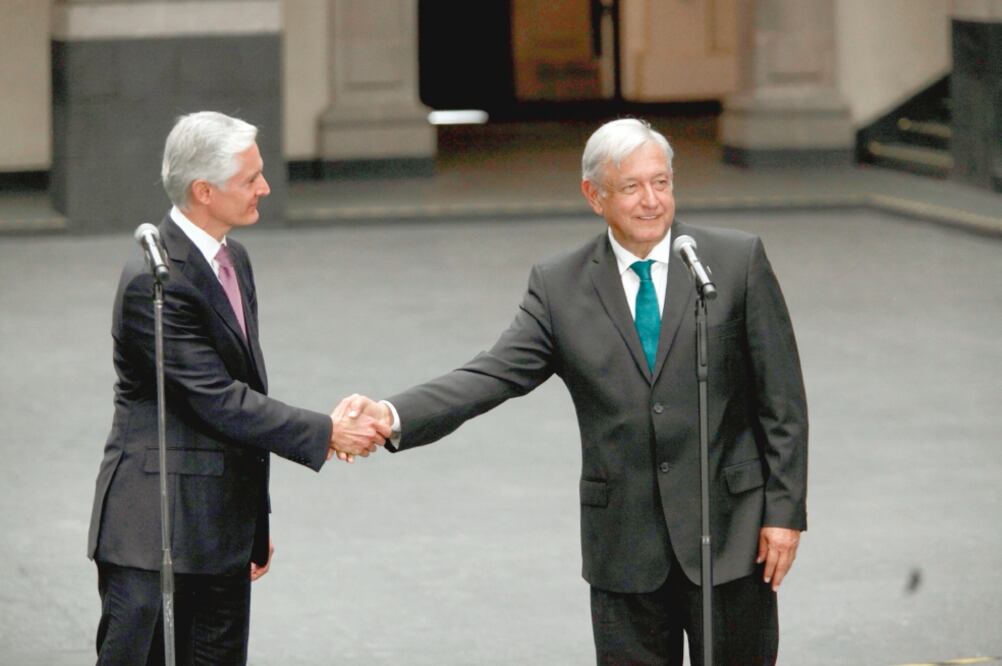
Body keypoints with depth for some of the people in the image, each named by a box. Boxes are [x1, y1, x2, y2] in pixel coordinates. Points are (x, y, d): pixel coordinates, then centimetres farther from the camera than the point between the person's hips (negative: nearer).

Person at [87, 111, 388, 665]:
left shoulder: (233, 259, 11)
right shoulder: (153, 281, -19)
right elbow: (218, 401, -21)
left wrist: (255, 527, 20)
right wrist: (326, 433, -17)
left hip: (222, 531, 9)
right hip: (154, 533, -9)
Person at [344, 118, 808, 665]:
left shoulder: (738, 262, -1)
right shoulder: (559, 287, 2)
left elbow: (781, 399, -1)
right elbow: (493, 375, -8)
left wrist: (784, 511, -6)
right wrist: (393, 415, -24)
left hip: (730, 535, -1)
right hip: (625, 546, 1)